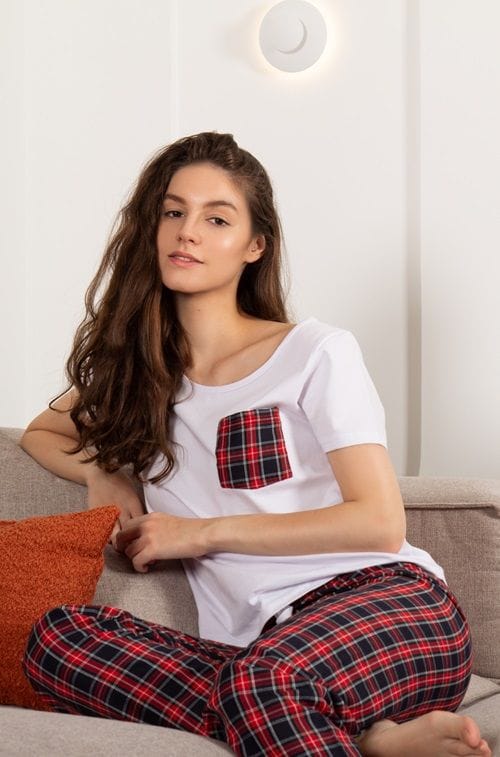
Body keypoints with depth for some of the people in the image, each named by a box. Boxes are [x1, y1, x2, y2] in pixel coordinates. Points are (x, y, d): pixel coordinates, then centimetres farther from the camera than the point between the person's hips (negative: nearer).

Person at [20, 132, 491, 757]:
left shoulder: (318, 354, 4)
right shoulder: (132, 372, 18)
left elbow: (380, 522, -2)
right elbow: (40, 434, 35)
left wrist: (204, 532, -4)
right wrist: (103, 474, 11)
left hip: (389, 598, -6)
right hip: (264, 641, 6)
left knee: (260, 680, -41)